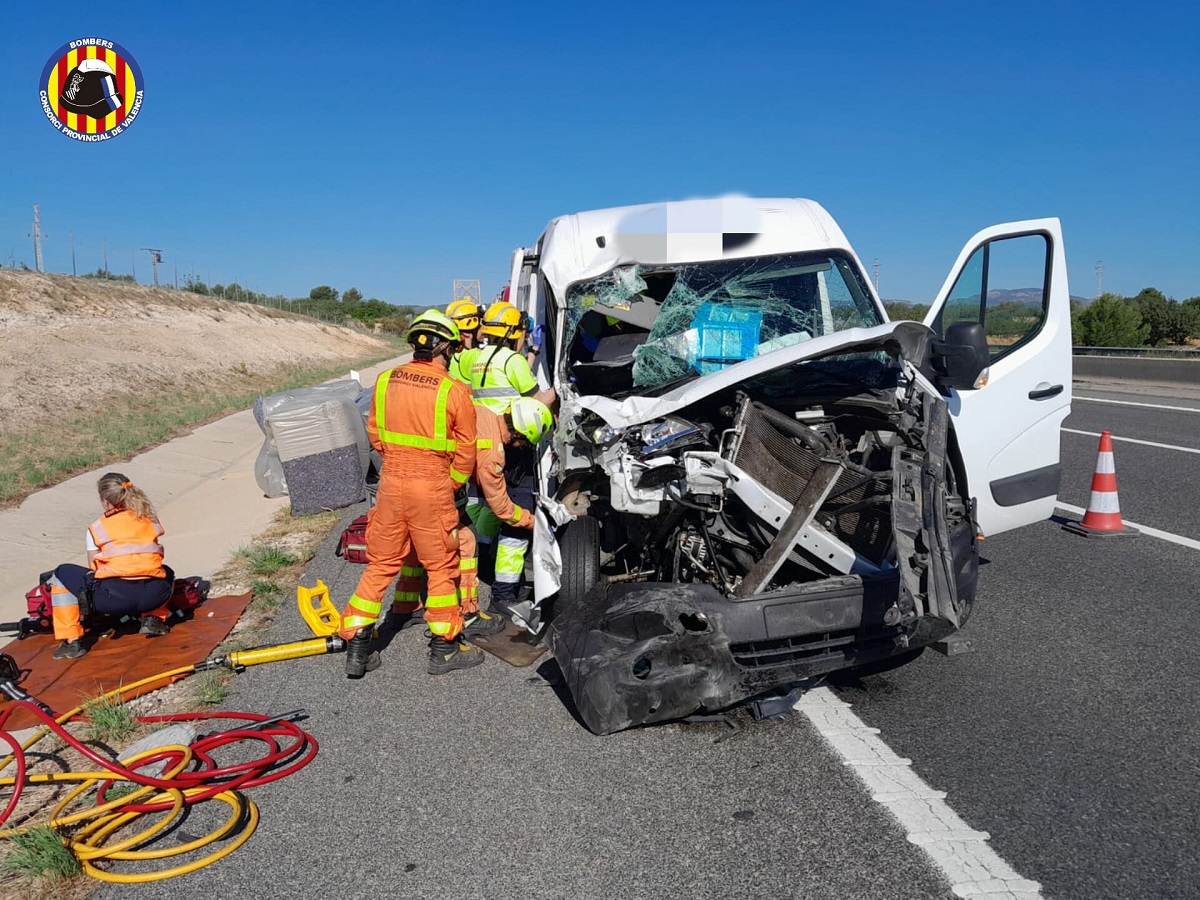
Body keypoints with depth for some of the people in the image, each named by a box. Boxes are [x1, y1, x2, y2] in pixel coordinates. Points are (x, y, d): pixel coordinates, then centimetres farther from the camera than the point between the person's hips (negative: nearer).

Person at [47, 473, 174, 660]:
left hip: (113, 597, -3)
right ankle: (153, 618, 16)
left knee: (62, 574, 22)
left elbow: (93, 570, 13)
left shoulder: (97, 528, 10)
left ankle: (71, 641, 14)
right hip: (154, 595, 4)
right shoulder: (150, 519, 19)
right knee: (166, 574, 40)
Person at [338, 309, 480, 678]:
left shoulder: (386, 380, 1)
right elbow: (466, 451, -5)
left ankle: (357, 648, 20)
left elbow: (375, 433, 11)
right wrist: (452, 487, 9)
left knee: (380, 564, 15)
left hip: (391, 481, 4)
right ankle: (445, 648, 21)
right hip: (432, 487, -4)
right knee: (441, 567, 11)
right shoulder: (454, 391, -12)